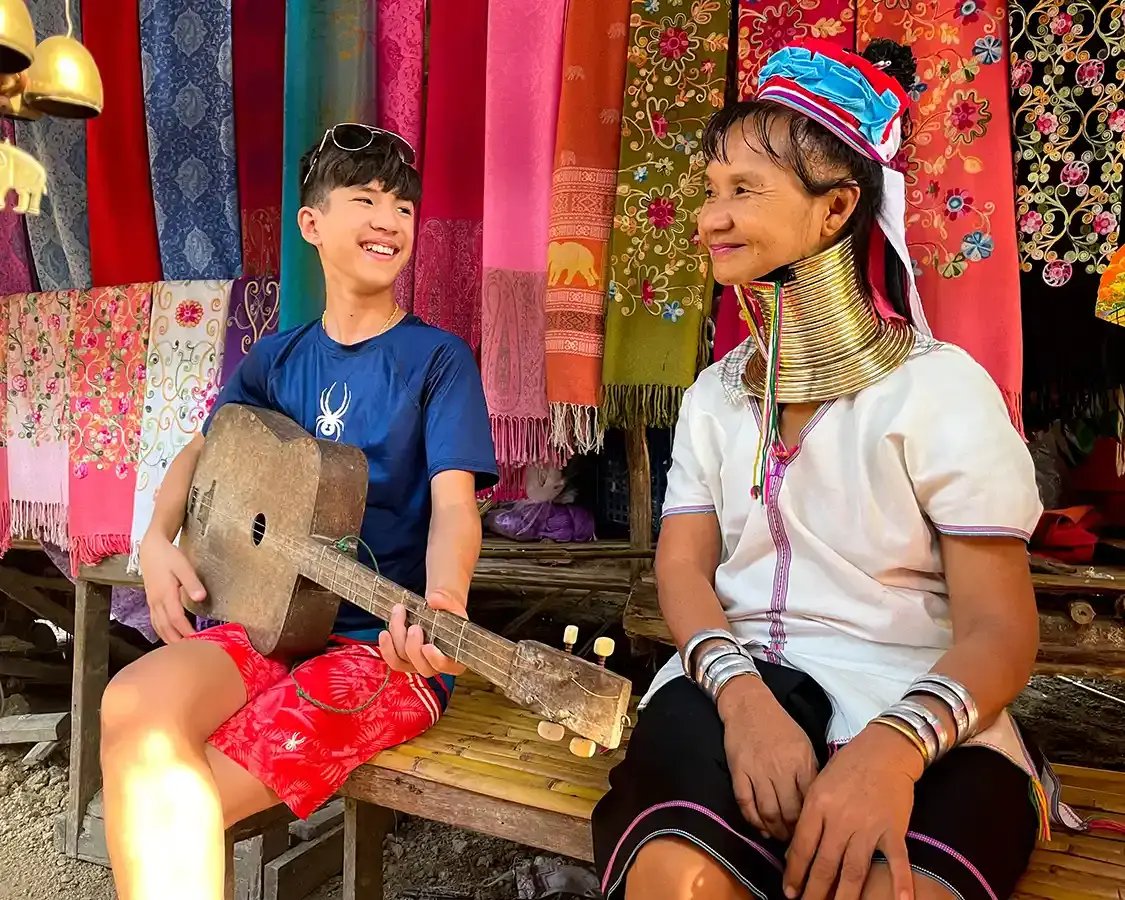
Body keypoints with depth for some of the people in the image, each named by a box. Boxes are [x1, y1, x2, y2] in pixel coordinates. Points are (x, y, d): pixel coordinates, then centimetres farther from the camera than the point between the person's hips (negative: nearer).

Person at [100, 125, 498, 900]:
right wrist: (159, 541, 3)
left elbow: (454, 502, -13)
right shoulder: (279, 359, 12)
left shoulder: (439, 359, -3)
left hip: (388, 643, -4)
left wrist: (444, 602, -35)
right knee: (135, 705, -26)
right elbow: (202, 453, 23)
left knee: (183, 808, -22)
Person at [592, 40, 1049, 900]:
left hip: (915, 705, -2)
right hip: (740, 685, 3)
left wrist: (895, 746, -28)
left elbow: (999, 629, -8)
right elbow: (683, 569, 2)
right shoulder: (715, 394, 10)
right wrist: (743, 694, -19)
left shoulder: (942, 388, -3)